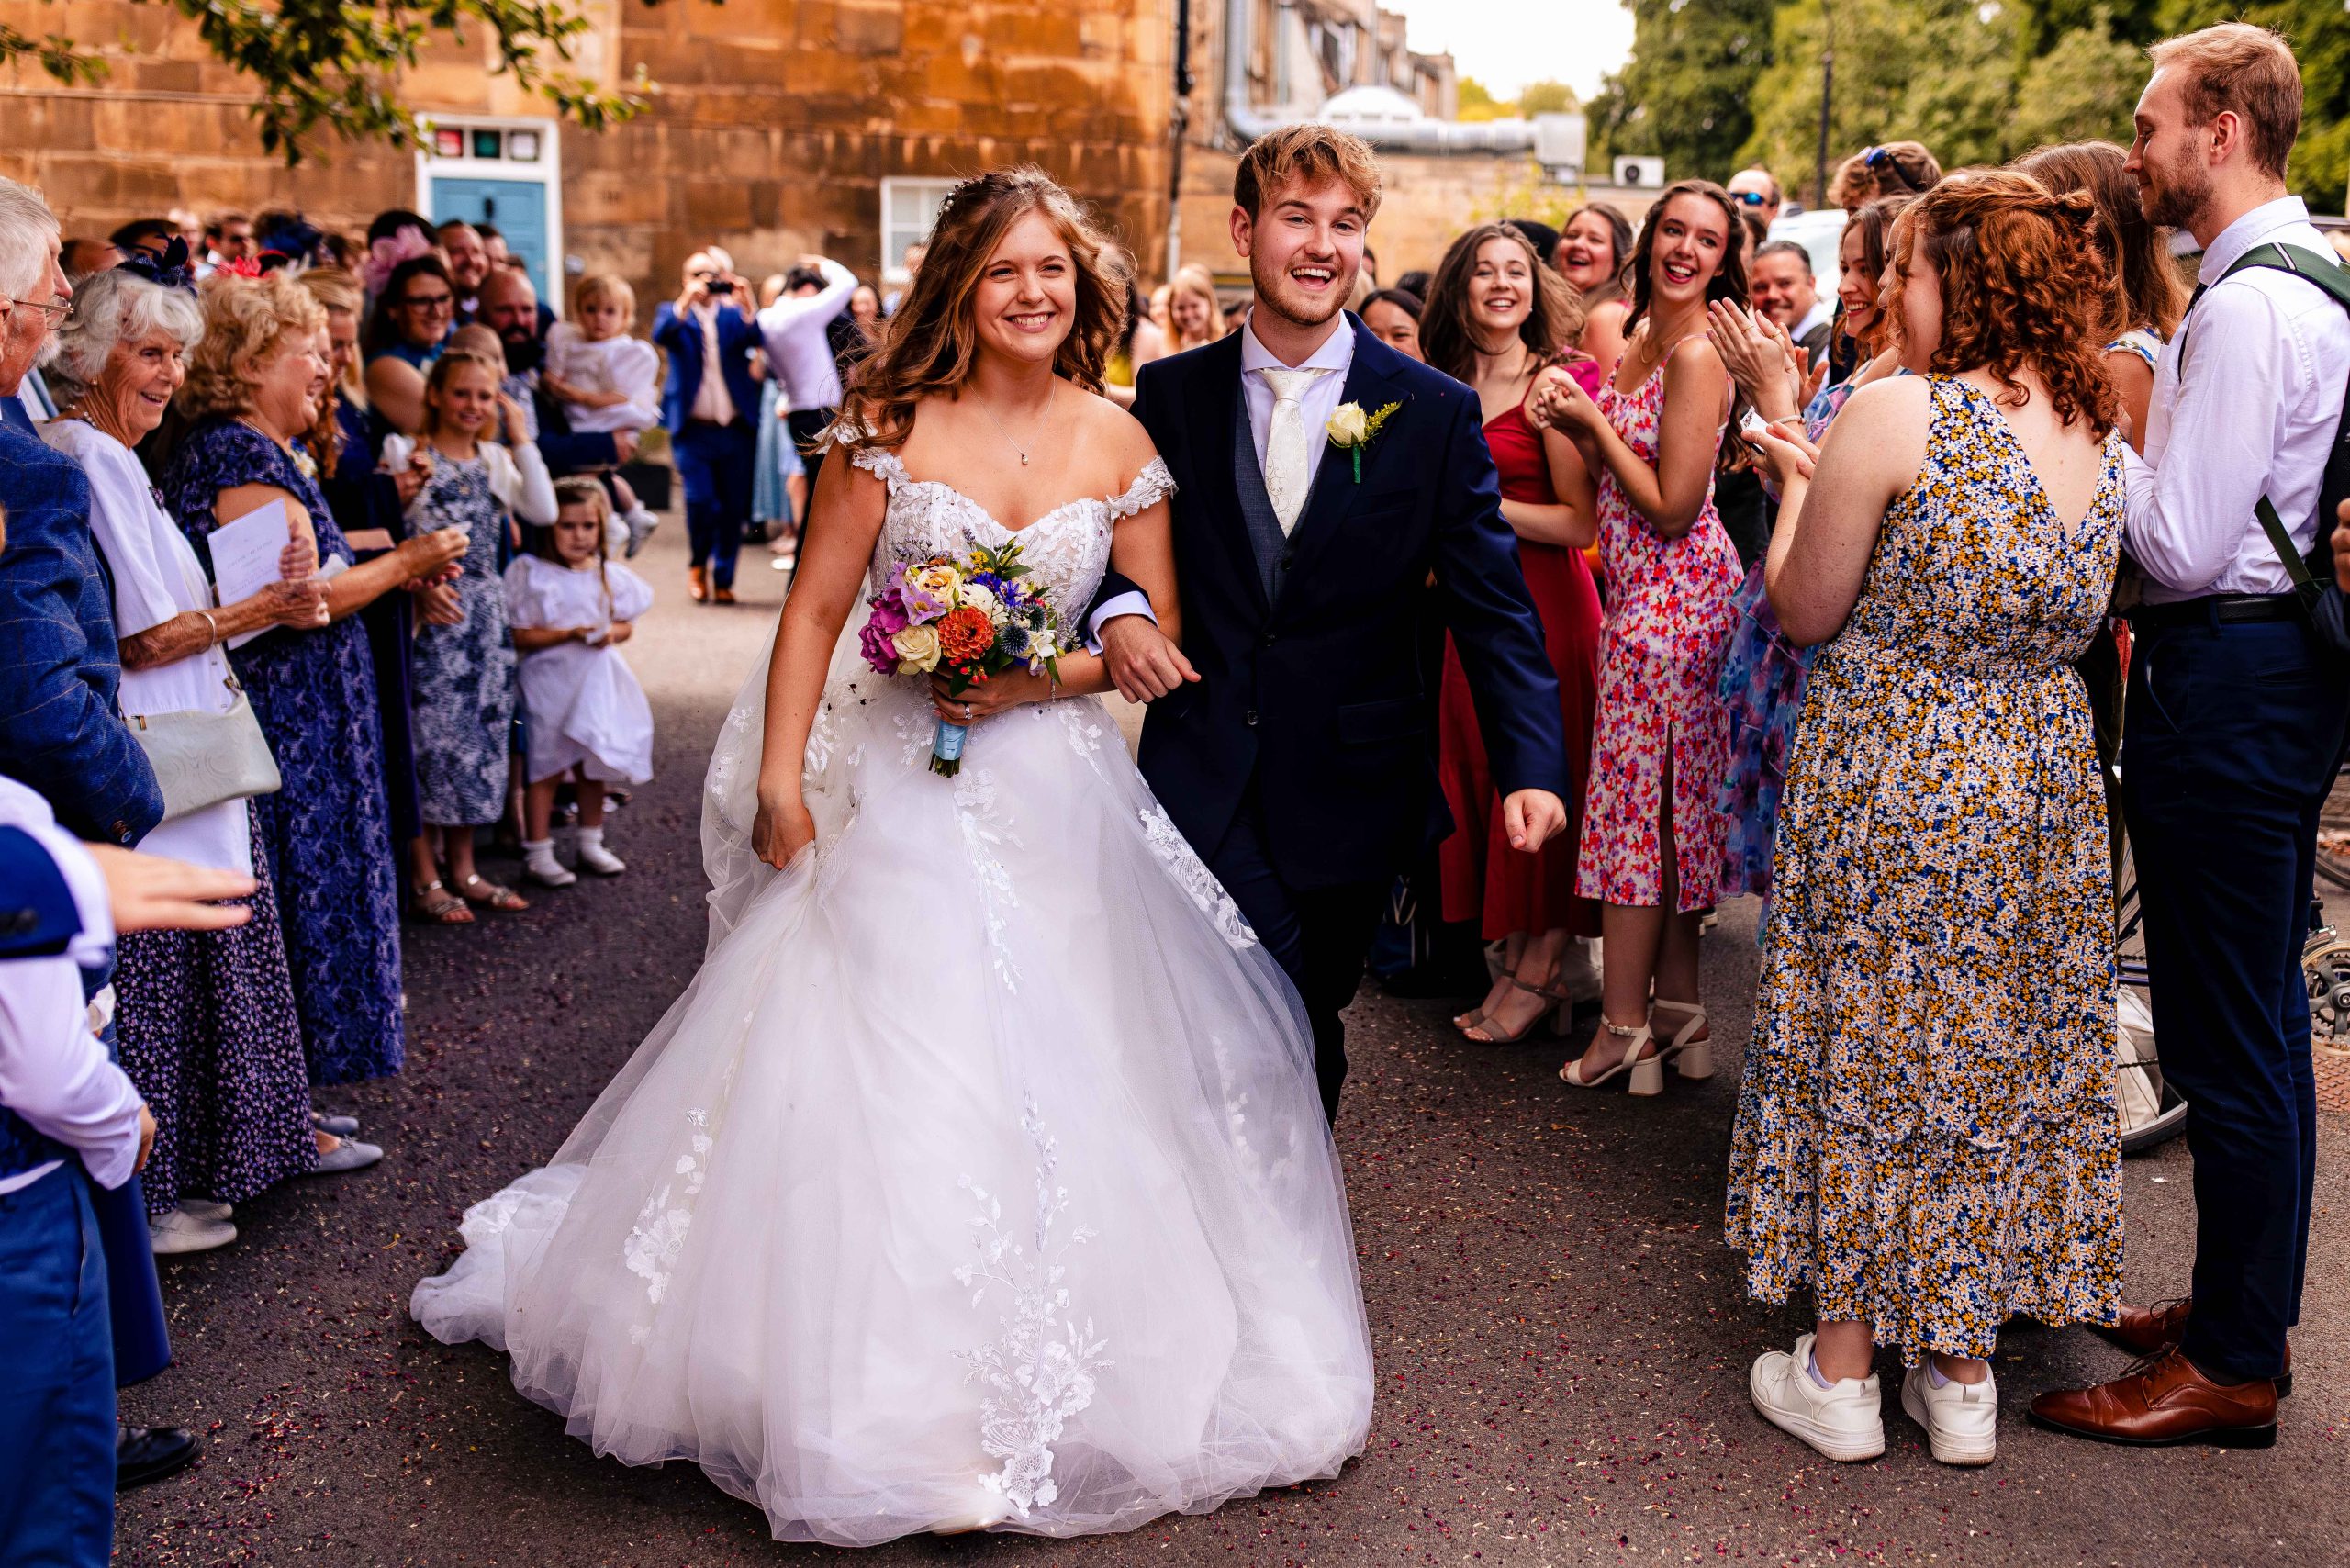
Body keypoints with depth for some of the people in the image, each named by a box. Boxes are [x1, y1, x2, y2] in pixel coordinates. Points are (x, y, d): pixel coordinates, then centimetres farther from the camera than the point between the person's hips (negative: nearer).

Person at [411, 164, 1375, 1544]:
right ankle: (883, 1389, 14)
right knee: (881, 1073, -2)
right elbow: (815, 609, -3)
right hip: (897, 790, -2)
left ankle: (1060, 1389, 26)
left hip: (1056, 794, 3)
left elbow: (1157, 628, 7)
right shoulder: (894, 426, -3)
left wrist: (1044, 678, -10)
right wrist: (779, 783, -9)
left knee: (1068, 1086, 6)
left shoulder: (1119, 441, 4)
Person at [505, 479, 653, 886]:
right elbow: (519, 637, -15)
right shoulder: (531, 574, -11)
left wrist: (611, 633, -12)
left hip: (597, 683, 5)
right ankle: (538, 854, 8)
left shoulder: (609, 574, 4)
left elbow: (626, 624, 10)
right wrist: (570, 634, -23)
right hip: (551, 683, -5)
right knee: (547, 769, -1)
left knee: (593, 766, 14)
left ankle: (591, 843, 29)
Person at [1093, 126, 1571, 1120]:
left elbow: (1493, 606, -5)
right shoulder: (1171, 394, 2)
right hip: (1205, 784, 0)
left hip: (1349, 789, 1)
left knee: (1309, 1027, 15)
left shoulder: (1436, 412, -2)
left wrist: (1531, 766, -18)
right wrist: (1116, 608, -10)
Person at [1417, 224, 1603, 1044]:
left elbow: (1581, 522, -12)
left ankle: (1536, 974, 11)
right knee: (1477, 777, 7)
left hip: (1543, 604, -6)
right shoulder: (1443, 389, 12)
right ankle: (1565, 963, 19)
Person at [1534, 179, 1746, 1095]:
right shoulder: (1638, 340, 13)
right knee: (1672, 804, 13)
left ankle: (1625, 1027, 8)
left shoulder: (1697, 354, -15)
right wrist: (1574, 422, 2)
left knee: (1635, 801, -2)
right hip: (1647, 594, 9)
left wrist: (1593, 419, -12)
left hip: (1671, 597, -9)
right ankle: (1679, 1013, 22)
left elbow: (1671, 505, -19)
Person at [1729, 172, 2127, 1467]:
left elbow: (1804, 613, -11)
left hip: (1892, 781, -6)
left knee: (1864, 1058, 7)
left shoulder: (1897, 412, -17)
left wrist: (1797, 486, 8)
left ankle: (1841, 1371, 18)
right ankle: (1962, 1372, 25)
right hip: (2043, 779, 6)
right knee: (2005, 1057, 14)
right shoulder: (2101, 431, 4)